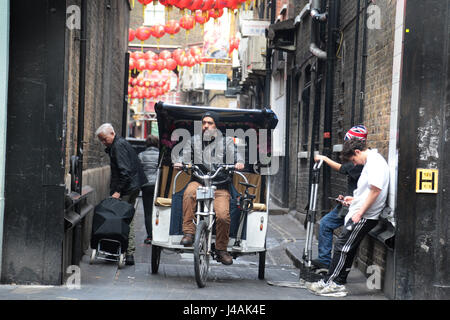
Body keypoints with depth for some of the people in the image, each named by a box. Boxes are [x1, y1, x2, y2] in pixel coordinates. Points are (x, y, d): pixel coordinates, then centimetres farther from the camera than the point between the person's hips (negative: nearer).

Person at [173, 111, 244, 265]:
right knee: (189, 193, -35)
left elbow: (235, 154, -2)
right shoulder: (194, 140, 14)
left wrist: (239, 162, -25)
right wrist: (178, 162, -19)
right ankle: (188, 233, -29)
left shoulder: (226, 141, 12)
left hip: (220, 186, 0)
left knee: (223, 215, -21)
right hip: (199, 181, 0)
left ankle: (221, 250, 1)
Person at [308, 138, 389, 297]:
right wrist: (355, 199, 22)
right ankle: (338, 282, 15)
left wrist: (360, 212, -20)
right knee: (348, 248, 11)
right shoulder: (371, 161, 18)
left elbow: (376, 190, -23)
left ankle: (331, 283, -4)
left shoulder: (375, 162, -15)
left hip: (364, 216, -10)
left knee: (343, 246, -8)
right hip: (360, 213, 10)